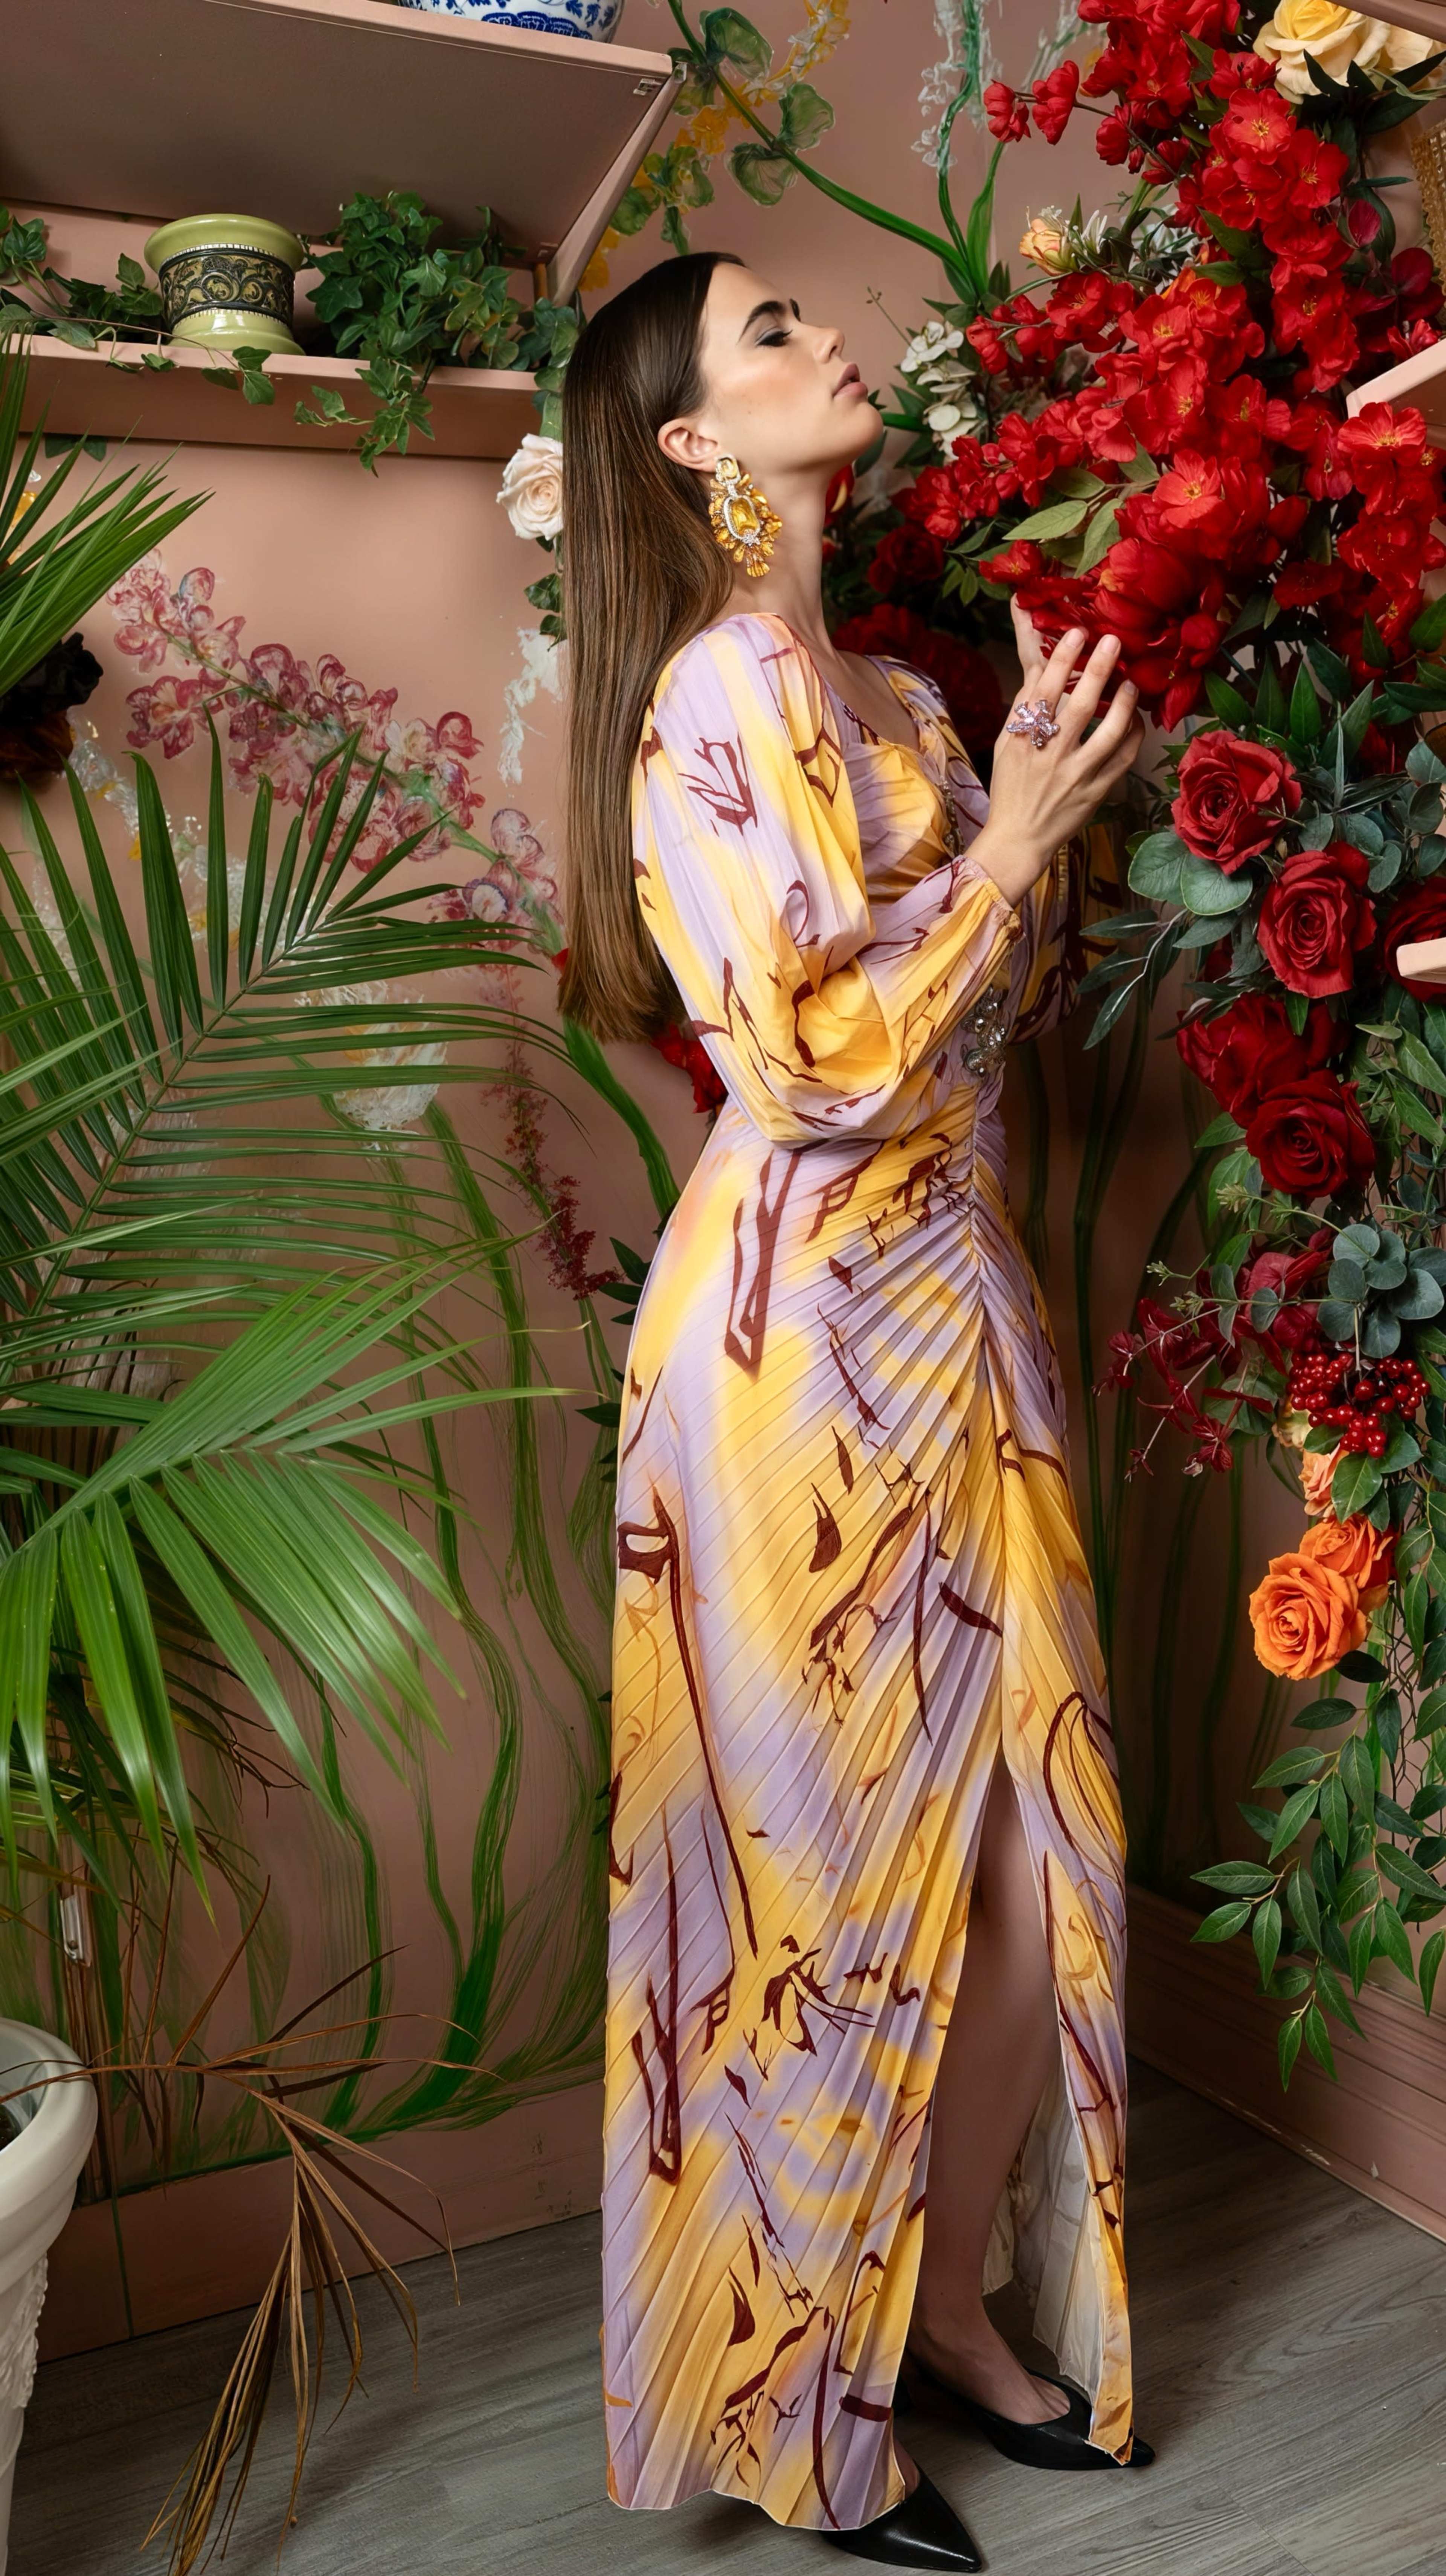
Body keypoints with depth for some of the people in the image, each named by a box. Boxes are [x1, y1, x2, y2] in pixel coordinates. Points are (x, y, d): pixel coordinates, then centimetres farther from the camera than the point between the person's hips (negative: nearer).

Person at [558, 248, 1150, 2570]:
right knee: (842, 1865, 5)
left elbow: (1014, 1008, 18)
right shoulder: (718, 694, -11)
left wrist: (1059, 799, 8)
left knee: (1019, 1836, 14)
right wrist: (1017, 836, -11)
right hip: (811, 1334, -8)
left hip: (955, 1313, 9)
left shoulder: (890, 694, 16)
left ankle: (954, 2307, 37)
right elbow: (829, 1068, -18)